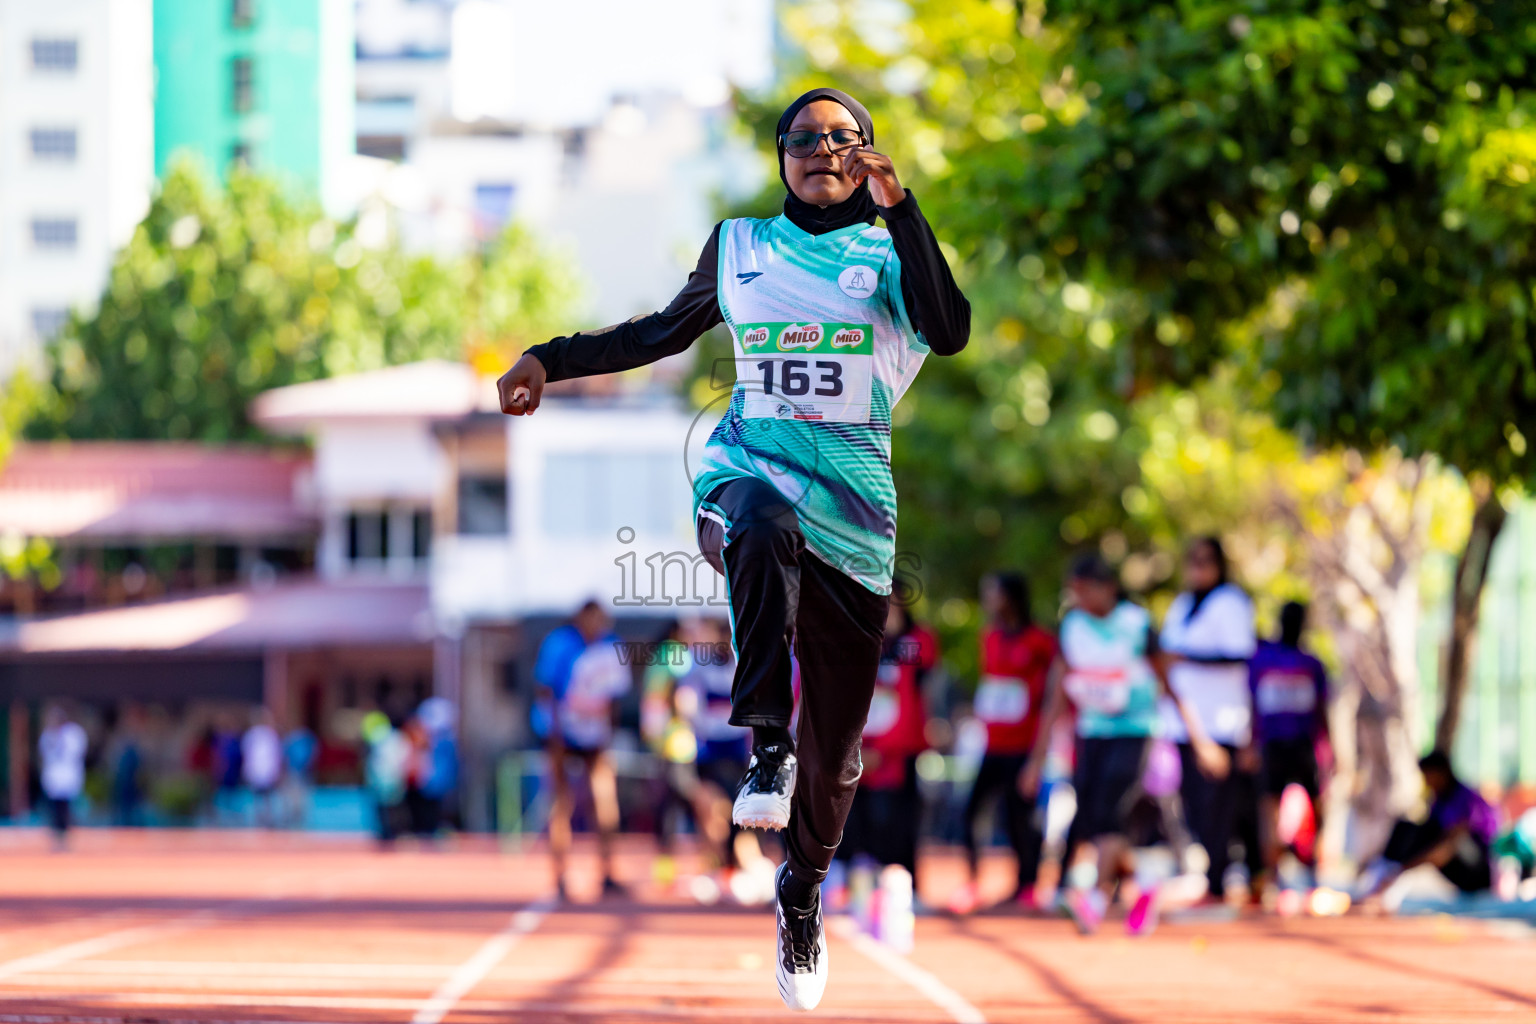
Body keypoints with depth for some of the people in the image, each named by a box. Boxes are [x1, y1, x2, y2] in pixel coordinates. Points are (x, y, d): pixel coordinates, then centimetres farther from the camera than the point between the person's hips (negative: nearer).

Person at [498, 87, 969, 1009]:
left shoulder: (889, 251, 8)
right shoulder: (738, 245, 15)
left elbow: (951, 333, -11)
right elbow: (667, 332, 30)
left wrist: (900, 208, -16)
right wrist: (554, 361, 25)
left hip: (855, 502, 0)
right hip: (749, 470, 0)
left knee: (836, 734, 3)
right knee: (761, 528, -42)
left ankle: (803, 892, 27)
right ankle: (766, 746, -42)